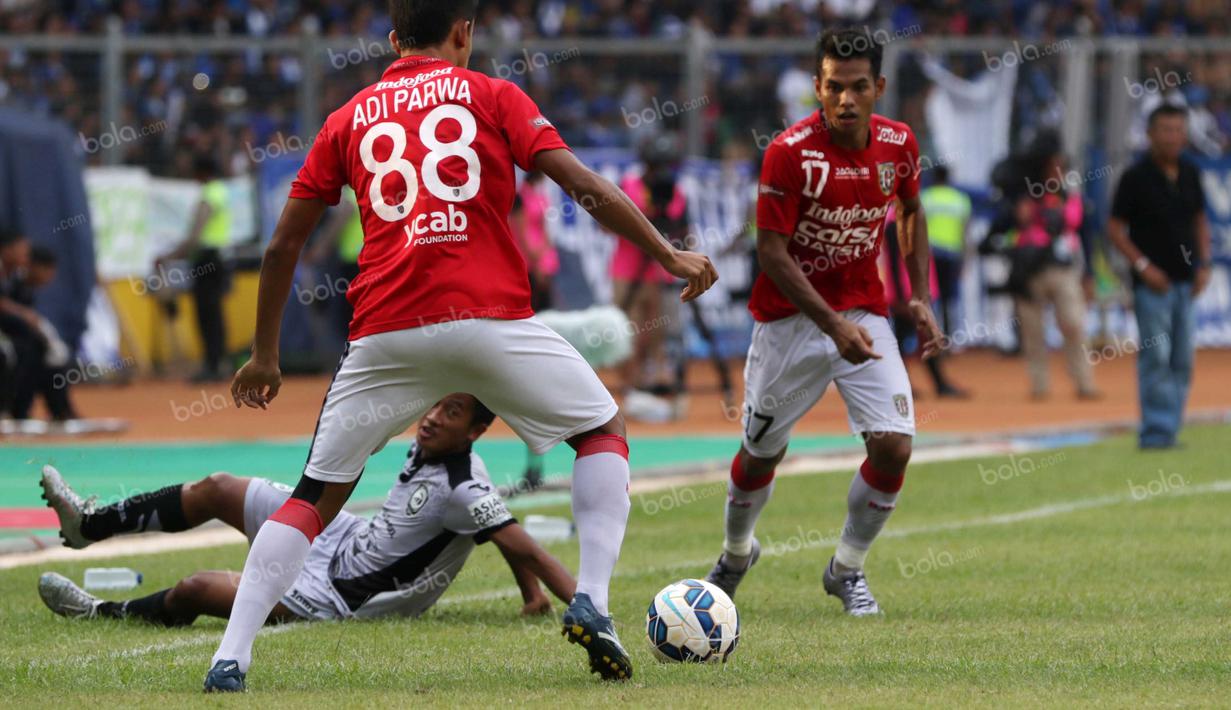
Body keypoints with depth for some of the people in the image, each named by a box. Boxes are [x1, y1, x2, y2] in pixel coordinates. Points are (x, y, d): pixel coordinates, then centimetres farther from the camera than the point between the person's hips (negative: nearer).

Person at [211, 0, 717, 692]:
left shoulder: (350, 118, 19)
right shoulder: (491, 95, 12)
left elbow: (283, 246, 19)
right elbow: (584, 185, 1)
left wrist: (265, 355, 27)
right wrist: (670, 255, 8)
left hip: (385, 332, 2)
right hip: (491, 317, -2)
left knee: (317, 495, 12)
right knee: (605, 433, 18)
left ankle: (231, 657, -1)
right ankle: (592, 602, 0)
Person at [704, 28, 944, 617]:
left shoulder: (898, 143, -6)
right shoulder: (790, 151, -20)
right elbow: (771, 250, -19)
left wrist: (920, 298, 7)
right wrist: (833, 325, -27)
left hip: (864, 314, 3)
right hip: (790, 318, -3)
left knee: (893, 447, -13)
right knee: (760, 454, 9)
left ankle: (847, 569, 9)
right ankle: (736, 554, 40)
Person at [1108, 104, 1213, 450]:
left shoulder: (1189, 174, 8)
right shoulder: (1136, 177, -8)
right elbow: (1115, 228, -6)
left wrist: (1203, 265, 6)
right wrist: (1143, 266, -14)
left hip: (1186, 281, 6)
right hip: (1153, 281, -6)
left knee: (1182, 359, 7)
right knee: (1155, 357, -9)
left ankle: (1170, 431, 15)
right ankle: (1155, 430, -8)